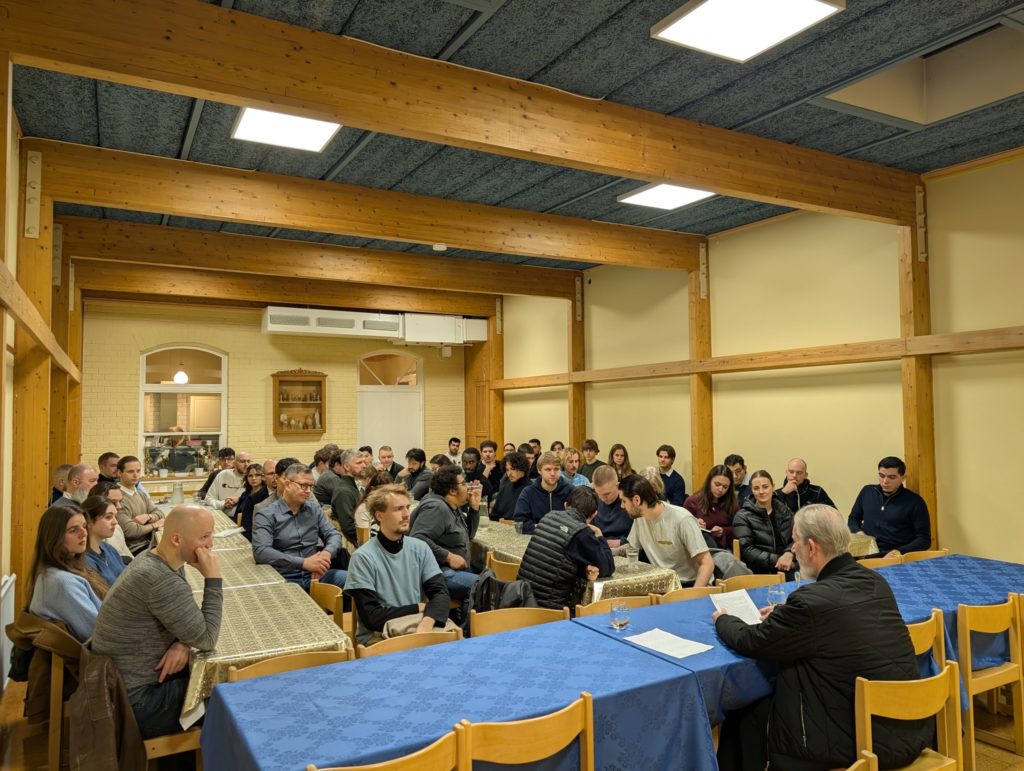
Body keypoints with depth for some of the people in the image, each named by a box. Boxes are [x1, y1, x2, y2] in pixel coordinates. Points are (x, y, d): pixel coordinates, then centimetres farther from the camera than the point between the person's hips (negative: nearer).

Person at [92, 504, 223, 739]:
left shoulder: (160, 562, 0)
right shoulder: (162, 581, -31)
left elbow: (191, 620, 7)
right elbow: (206, 640, -24)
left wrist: (183, 643, -14)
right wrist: (213, 579, -23)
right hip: (134, 702, -8)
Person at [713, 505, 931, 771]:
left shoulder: (813, 600, -24)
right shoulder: (875, 582, 0)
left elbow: (749, 642, -10)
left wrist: (723, 619, 10)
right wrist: (782, 614, 20)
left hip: (866, 739, -7)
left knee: (746, 719, 10)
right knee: (763, 705, 19)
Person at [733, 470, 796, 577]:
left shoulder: (785, 511, 15)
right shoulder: (742, 517, 2)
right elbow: (747, 550, -6)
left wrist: (789, 554, -10)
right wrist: (776, 560, -15)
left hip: (788, 570, 5)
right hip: (759, 572, -5)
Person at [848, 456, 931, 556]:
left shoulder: (915, 501, 1)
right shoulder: (867, 491, 12)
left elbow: (924, 539, -1)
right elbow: (853, 519, 23)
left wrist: (900, 552, -17)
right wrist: (858, 532, 2)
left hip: (896, 558, -2)